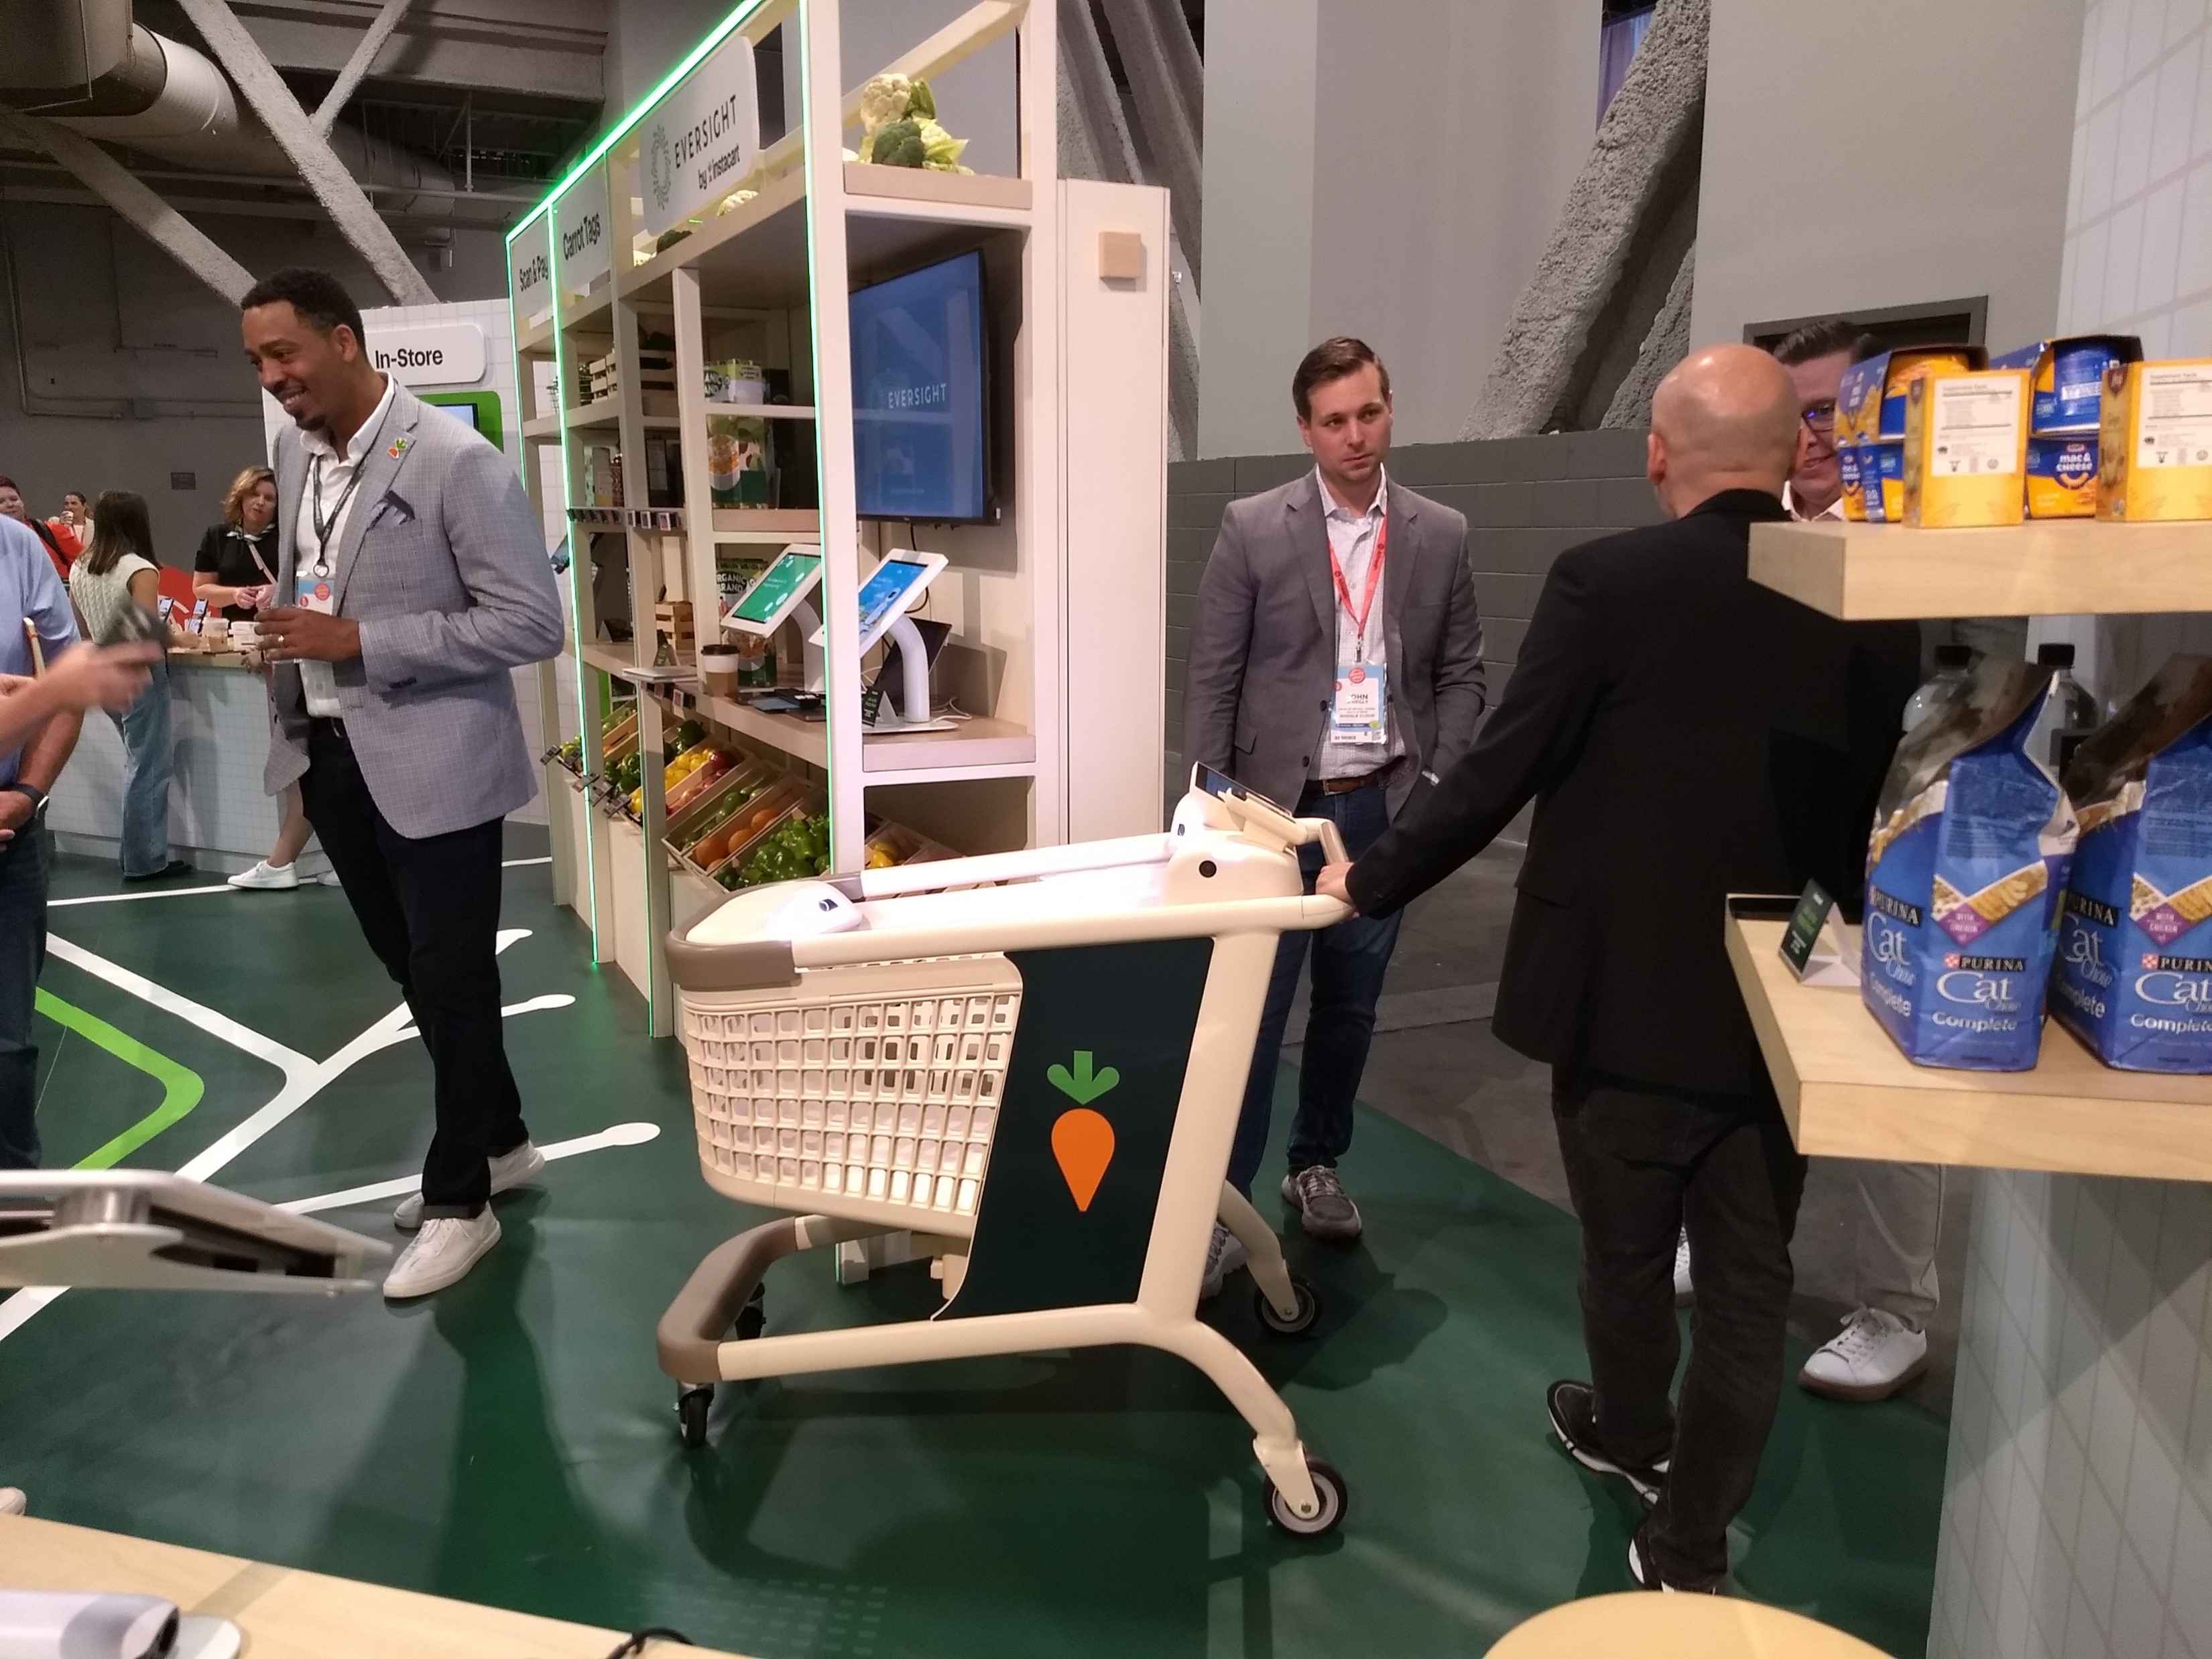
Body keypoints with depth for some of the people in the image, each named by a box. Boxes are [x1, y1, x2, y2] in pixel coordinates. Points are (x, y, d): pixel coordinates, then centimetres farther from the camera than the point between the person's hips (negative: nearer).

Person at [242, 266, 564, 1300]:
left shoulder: (457, 462, -16)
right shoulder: (295, 452, 9)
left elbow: (532, 623, -19)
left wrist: (358, 641, -21)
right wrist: (281, 624, 2)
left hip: (431, 761, -8)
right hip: (330, 757, 8)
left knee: (452, 979, 3)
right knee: (412, 969, 18)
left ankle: (458, 1200, 19)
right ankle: (499, 1143, 36)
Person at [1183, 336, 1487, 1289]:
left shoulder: (1440, 536, 4)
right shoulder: (1253, 529, -4)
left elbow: (1461, 674, 9)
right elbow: (1211, 678, -4)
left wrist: (1439, 785, -1)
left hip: (1385, 809, 3)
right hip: (1277, 805, -3)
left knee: (1350, 1005, 13)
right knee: (1251, 1009, -3)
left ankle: (1316, 1165, 32)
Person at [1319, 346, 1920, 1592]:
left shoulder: (1605, 582, -15)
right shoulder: (1874, 604, -2)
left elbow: (1498, 775, -15)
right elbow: (1883, 807, 5)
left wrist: (1370, 882, -1)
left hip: (1627, 994, -2)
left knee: (1627, 1250, 20)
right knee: (1749, 1283, 15)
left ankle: (1633, 1438, 45)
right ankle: (1689, 1547, 26)